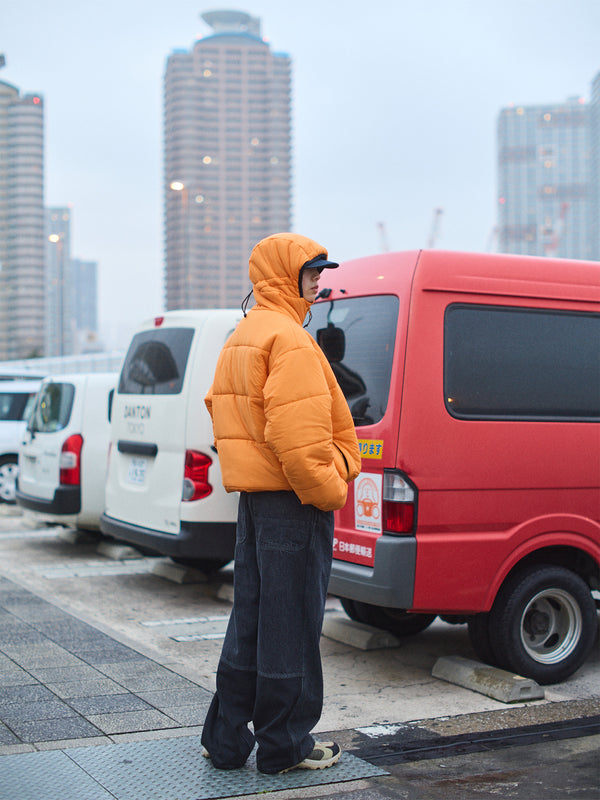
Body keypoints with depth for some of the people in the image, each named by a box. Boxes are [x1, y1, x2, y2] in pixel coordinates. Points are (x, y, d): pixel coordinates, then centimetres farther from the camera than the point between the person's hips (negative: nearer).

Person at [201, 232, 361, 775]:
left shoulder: (240, 339, 17)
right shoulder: (289, 339, -16)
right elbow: (298, 434, -25)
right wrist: (328, 490, -14)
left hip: (253, 496, 10)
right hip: (292, 504, -10)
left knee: (250, 621, 16)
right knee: (292, 624, 1)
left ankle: (227, 739, 23)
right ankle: (285, 745, 12)